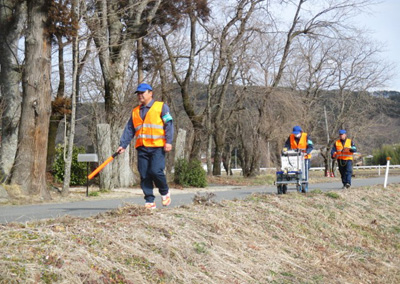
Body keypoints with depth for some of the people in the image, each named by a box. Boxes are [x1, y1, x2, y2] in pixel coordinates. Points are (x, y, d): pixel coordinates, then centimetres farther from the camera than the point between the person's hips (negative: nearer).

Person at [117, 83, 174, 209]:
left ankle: (165, 192, 9)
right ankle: (150, 201, 4)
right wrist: (123, 145, 8)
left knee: (156, 171, -17)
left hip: (157, 147, -5)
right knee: (144, 175, -1)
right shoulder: (135, 112, 20)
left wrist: (168, 141, -12)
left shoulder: (161, 107, 6)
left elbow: (169, 124, -1)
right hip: (142, 147, 5)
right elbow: (129, 130, 18)